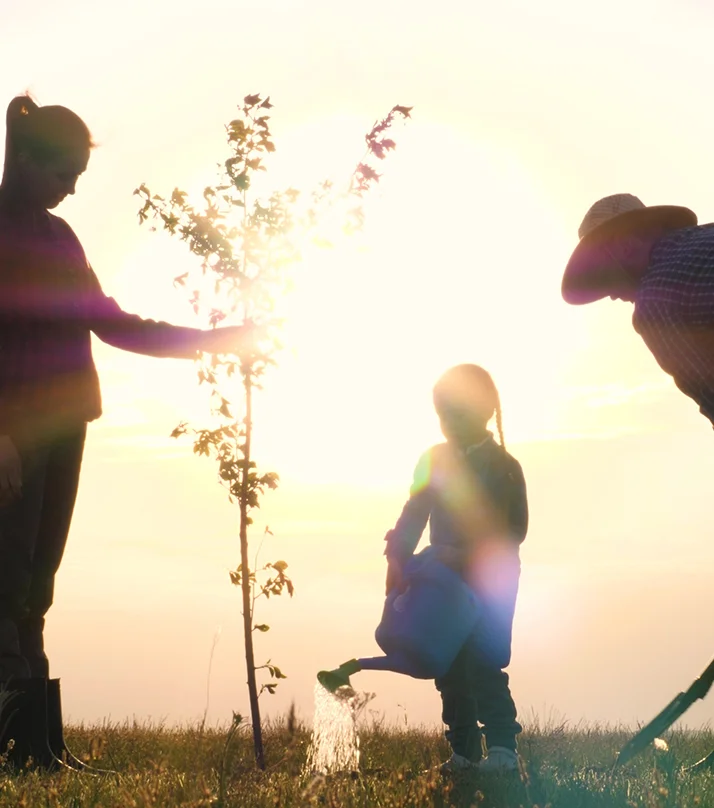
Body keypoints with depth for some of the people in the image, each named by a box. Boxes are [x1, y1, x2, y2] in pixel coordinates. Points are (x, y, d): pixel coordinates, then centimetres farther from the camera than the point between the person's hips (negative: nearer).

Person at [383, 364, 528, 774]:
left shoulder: (504, 467, -7)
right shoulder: (434, 461, 6)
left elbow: (514, 530, -13)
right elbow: (413, 517, 5)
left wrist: (469, 554, -24)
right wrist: (398, 559, -9)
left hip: (492, 582, -5)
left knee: (484, 664, -13)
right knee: (451, 668, 6)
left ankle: (502, 748, -11)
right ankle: (464, 752, 13)